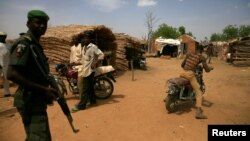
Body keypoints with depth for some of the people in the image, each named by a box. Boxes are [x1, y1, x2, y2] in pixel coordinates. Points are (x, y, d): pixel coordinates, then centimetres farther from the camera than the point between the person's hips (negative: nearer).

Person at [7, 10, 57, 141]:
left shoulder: (35, 44, 13)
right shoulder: (24, 44, -16)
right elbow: (12, 74, -27)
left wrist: (47, 88, 11)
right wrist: (43, 89, -25)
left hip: (37, 99, 10)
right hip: (30, 100, -10)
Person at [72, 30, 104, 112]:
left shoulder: (93, 47, -15)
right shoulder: (84, 47, 13)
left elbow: (101, 55, -20)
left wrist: (95, 63, -18)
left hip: (89, 70, -9)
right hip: (85, 69, 9)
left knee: (85, 89, -4)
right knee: (90, 87, 18)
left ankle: (81, 105, 1)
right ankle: (92, 100, 31)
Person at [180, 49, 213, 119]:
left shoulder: (189, 54, 20)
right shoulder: (202, 57, 8)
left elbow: (182, 64, 26)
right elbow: (207, 70, 5)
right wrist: (210, 68, 29)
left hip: (183, 73, 5)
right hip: (191, 74, -5)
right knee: (199, 93, -2)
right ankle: (198, 112, -18)